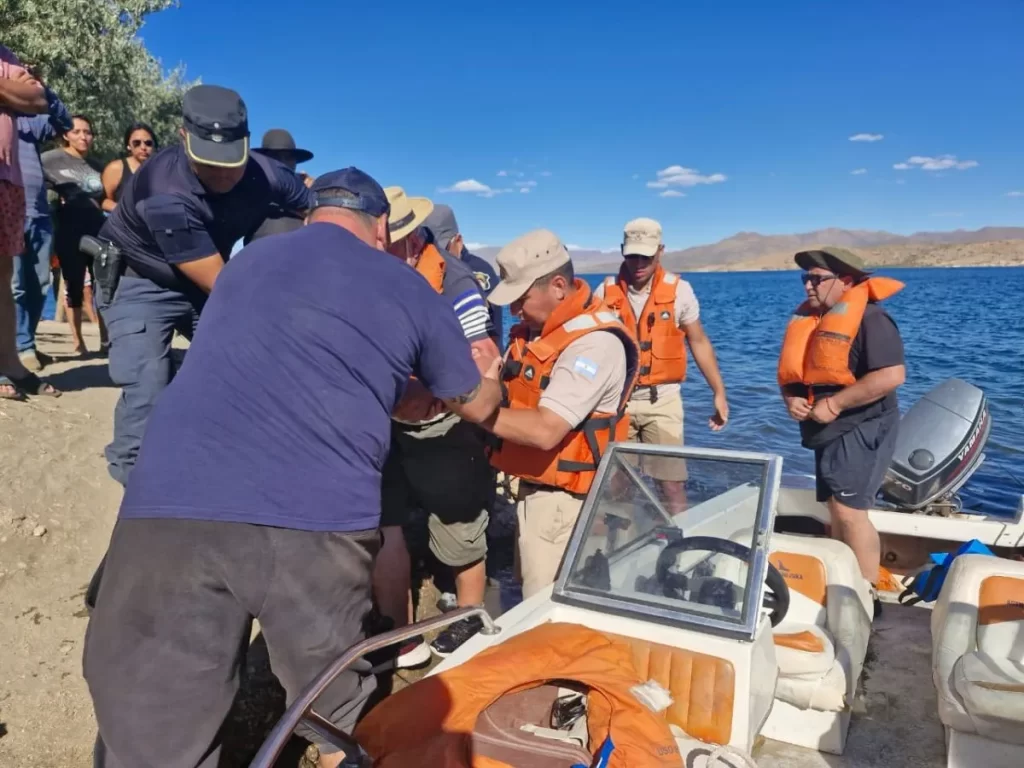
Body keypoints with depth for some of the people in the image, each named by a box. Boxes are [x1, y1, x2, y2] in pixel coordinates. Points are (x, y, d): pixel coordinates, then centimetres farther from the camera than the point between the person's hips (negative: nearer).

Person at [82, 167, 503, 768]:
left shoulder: (245, 261, 25)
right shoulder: (410, 289, 15)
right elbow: (477, 407, 26)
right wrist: (494, 381, 50)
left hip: (171, 506, 2)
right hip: (320, 518, -2)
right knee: (340, 713, 22)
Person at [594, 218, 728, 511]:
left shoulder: (678, 290, -4)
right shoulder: (605, 291, -2)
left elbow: (699, 343, 4)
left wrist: (719, 393, 4)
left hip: (661, 399, -1)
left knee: (672, 483, -3)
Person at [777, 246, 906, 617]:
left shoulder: (869, 318, -15)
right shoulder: (806, 318, 10)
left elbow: (892, 375, -25)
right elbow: (792, 369, 17)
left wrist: (834, 404, -24)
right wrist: (791, 398, -5)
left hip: (860, 429, -8)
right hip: (828, 431, 8)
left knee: (849, 511, -12)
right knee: (836, 510, 13)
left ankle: (867, 595, 0)